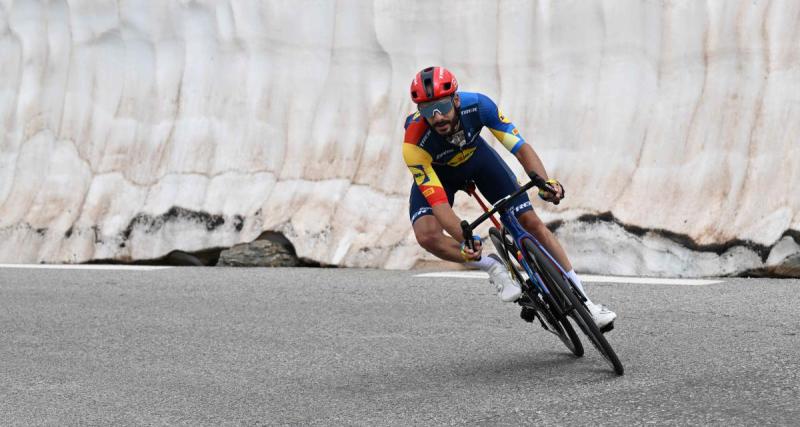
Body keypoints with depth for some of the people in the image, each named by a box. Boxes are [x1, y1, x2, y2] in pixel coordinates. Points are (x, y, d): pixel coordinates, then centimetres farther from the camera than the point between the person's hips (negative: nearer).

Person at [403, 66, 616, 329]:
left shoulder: (477, 105, -34)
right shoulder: (414, 144, -39)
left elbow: (520, 147, -32)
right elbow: (439, 204, -39)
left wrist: (545, 182, -50)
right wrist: (465, 241, -54)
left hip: (477, 157, 2)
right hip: (436, 174, -2)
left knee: (531, 222, -6)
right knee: (427, 235, -30)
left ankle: (582, 300, 4)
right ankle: (494, 268, -8)